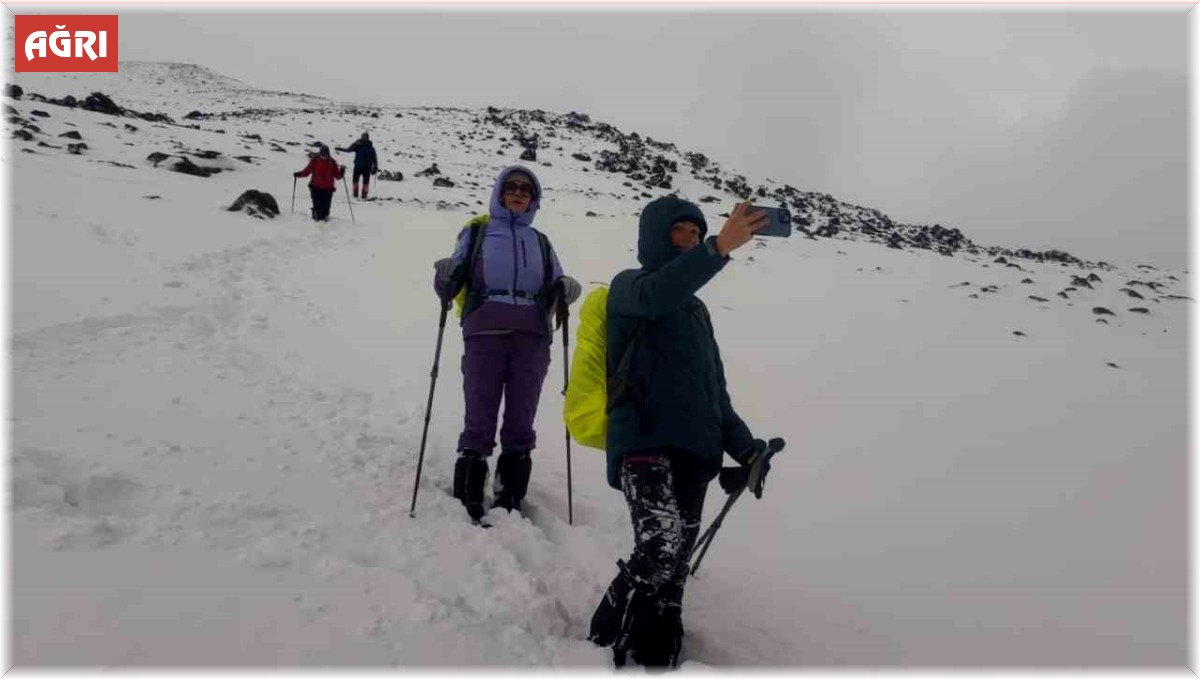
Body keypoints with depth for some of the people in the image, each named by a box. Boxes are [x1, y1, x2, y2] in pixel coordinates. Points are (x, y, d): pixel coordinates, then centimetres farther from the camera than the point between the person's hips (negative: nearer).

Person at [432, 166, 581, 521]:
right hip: (485, 335, -2)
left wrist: (566, 290, -6)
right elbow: (448, 288, 11)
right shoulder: (476, 233, 15)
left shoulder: (541, 242, 21)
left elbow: (556, 293, 17)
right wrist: (445, 276, -11)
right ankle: (468, 502, 2)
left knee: (521, 422, 1)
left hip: (532, 338, 2)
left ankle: (510, 503, 9)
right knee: (479, 422, -6)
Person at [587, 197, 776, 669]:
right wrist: (719, 248, -36)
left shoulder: (696, 308, 26)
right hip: (644, 443, -7)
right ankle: (602, 649, -5)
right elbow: (654, 295, -23)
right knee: (660, 548, -23)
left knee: (673, 571, 3)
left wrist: (743, 446, 20)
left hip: (695, 452, 7)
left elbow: (715, 388, 28)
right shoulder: (629, 285, 5)